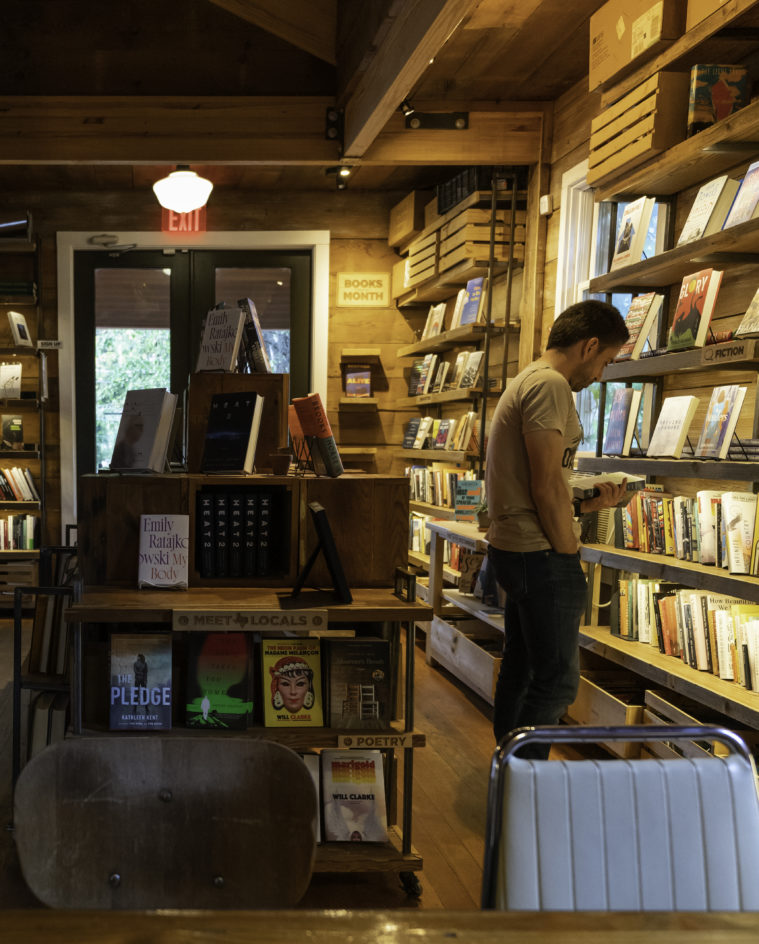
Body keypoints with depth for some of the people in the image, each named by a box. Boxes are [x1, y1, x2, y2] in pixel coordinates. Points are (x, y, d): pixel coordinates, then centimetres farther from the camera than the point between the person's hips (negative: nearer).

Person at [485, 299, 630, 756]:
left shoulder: (527, 382, 19)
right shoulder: (551, 385, -15)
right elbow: (546, 486, -20)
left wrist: (586, 504, 11)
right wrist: (572, 557, -13)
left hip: (514, 548, 11)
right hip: (540, 554, -11)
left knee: (521, 668, 17)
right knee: (557, 681, -4)